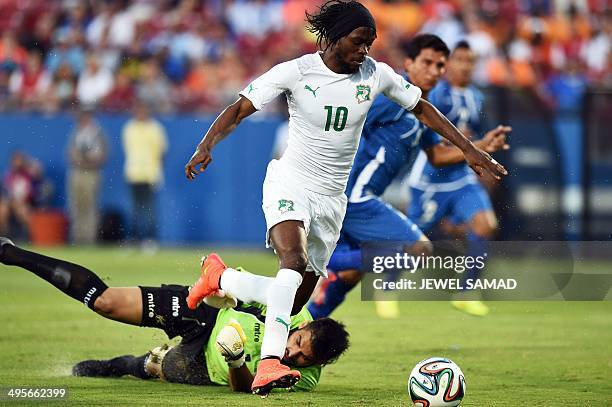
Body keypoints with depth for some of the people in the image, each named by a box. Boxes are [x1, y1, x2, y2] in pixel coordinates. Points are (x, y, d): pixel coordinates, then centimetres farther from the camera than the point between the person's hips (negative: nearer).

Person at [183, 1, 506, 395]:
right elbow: (239, 109, -11)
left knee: (293, 301, 5)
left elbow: (422, 108, 10)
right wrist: (207, 145, -28)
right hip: (290, 184, -5)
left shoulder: (376, 75, -2)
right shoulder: (296, 72, -11)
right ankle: (269, 364, -41)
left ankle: (219, 277, 33)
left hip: (331, 200, 5)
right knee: (294, 259, -33)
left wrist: (470, 150, 6)